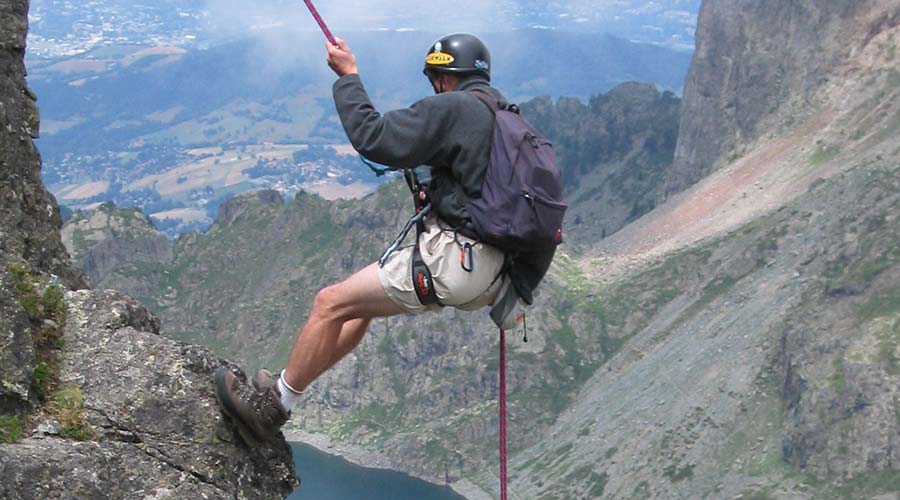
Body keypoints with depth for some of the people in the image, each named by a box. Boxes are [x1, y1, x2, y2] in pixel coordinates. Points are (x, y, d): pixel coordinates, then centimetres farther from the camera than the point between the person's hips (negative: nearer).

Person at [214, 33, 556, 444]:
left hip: (452, 260, -10)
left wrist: (348, 77, -3)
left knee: (331, 303, -1)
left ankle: (272, 405, 9)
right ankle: (286, 387, 26)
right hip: (489, 275, 10)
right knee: (364, 303, 22)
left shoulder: (452, 109, -11)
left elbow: (373, 138, -15)